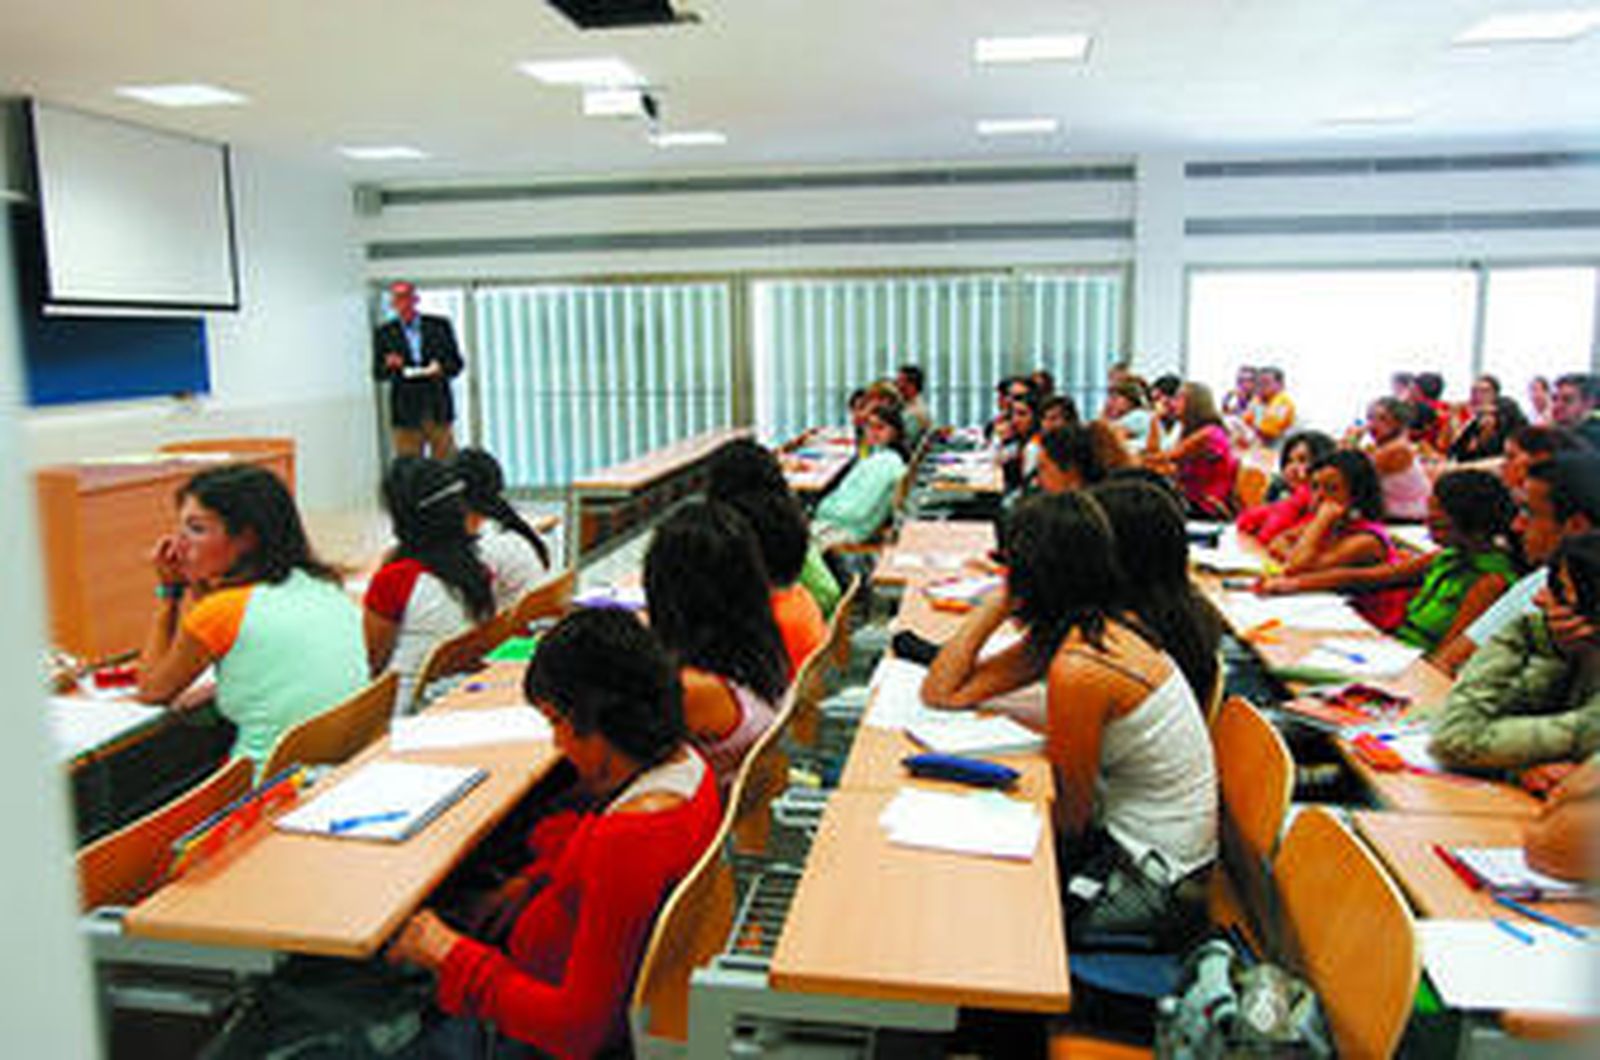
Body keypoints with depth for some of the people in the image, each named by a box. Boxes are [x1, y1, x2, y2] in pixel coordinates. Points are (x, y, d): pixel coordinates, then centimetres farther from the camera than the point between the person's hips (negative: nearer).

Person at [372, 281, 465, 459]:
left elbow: (456, 363, 7)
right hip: (406, 414, 0)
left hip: (439, 409, 0)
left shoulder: (440, 325, 8)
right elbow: (378, 374, 6)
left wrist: (441, 368, -14)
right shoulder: (384, 333, 7)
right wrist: (389, 366, -15)